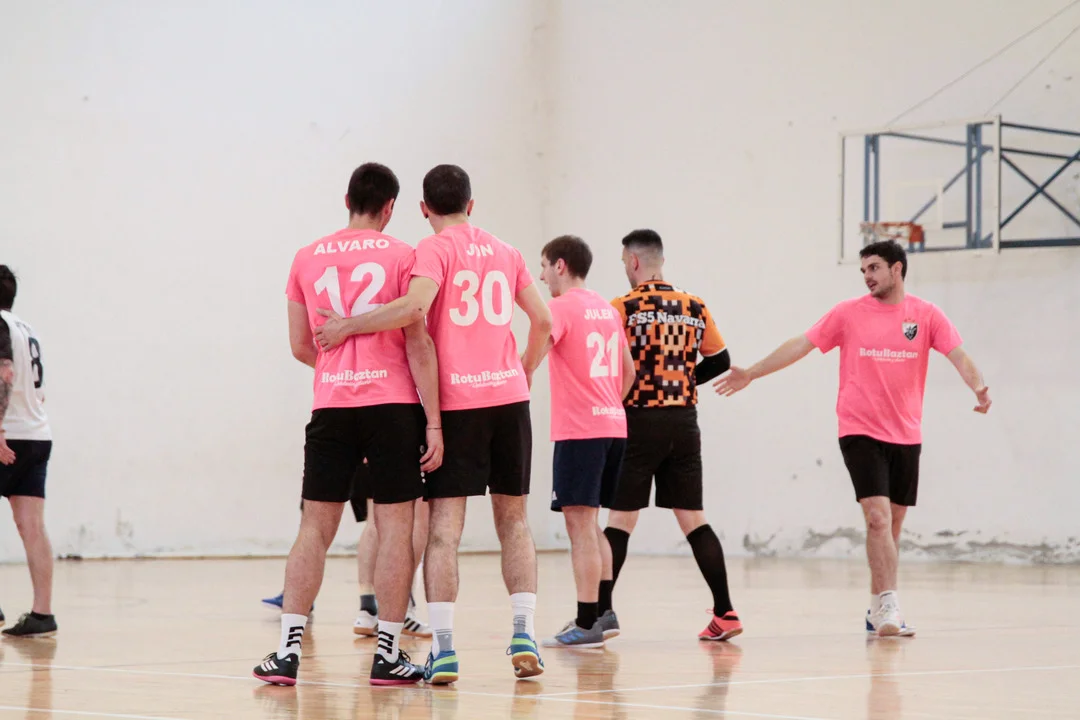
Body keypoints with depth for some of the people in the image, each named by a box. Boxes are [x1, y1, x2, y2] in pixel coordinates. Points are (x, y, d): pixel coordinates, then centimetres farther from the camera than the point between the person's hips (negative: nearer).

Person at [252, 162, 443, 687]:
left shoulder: (307, 259, 9)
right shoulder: (402, 257, -1)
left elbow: (300, 345, 12)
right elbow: (418, 343, -6)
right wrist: (433, 423, -6)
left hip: (331, 407, 3)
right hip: (394, 405, -3)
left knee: (315, 527, 6)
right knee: (395, 525, 3)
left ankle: (288, 650, 0)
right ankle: (387, 654, 3)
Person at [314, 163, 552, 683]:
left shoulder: (435, 249, -3)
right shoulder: (504, 251, 13)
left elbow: (415, 307, -21)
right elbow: (542, 320, 12)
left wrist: (349, 325, -12)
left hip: (455, 402, -4)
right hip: (509, 396, 4)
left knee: (445, 524, -3)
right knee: (513, 518, 13)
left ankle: (442, 647, -9)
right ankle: (524, 634, 3)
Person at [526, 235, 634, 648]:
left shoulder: (561, 307, -7)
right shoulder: (607, 309, 17)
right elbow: (628, 371, 24)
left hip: (578, 429, -8)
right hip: (613, 425, 8)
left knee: (579, 522, -6)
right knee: (589, 523, 18)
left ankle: (587, 624, -7)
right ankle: (604, 613, 19)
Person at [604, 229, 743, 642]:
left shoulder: (624, 307, -8)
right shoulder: (694, 308, 7)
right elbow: (720, 361, 14)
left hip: (641, 422, -4)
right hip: (684, 422, 4)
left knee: (621, 519, 1)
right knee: (692, 519, 9)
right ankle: (725, 612, 5)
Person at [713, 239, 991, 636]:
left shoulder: (926, 315, 2)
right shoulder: (849, 313, 1)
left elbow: (957, 354, -6)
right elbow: (801, 345, 3)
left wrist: (978, 387, -26)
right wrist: (750, 373, 0)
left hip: (906, 435, 2)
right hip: (860, 432, -2)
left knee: (893, 525, 9)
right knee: (878, 517, -16)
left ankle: (878, 610, 20)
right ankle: (888, 607, -19)